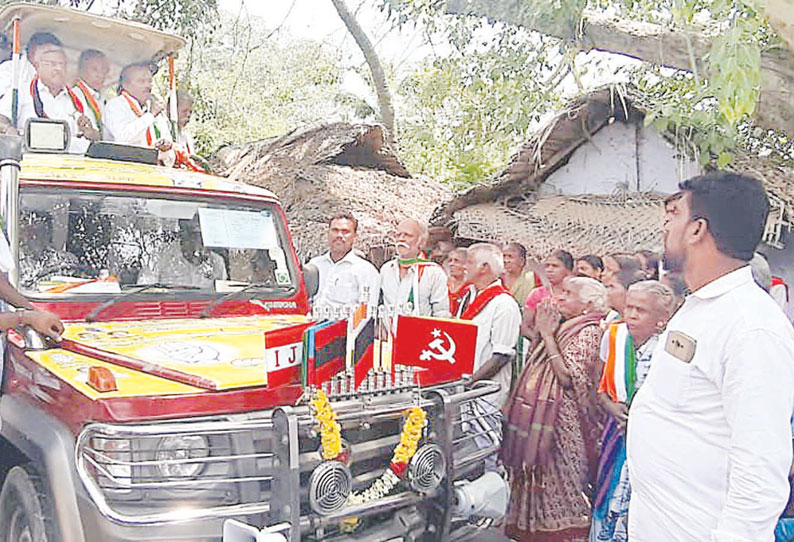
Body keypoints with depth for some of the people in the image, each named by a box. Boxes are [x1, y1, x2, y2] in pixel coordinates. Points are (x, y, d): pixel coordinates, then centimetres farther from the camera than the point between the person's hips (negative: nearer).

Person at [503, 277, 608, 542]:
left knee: (559, 475, 0)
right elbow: (537, 365, 16)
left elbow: (568, 377, -23)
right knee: (538, 472, 15)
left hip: (562, 415, -9)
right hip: (539, 412, 9)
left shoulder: (588, 333, -13)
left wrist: (548, 336, -19)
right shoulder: (563, 327, 14)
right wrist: (543, 331, 9)